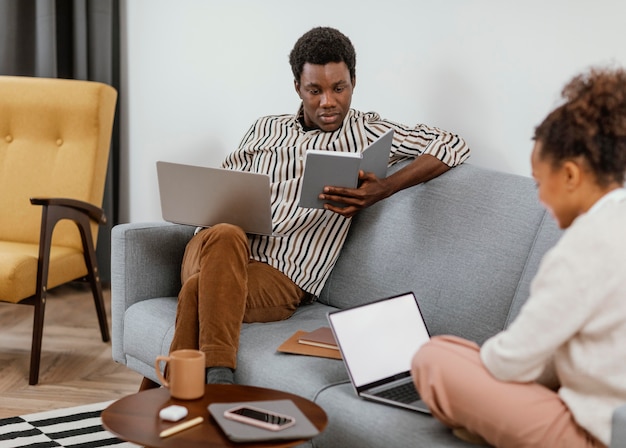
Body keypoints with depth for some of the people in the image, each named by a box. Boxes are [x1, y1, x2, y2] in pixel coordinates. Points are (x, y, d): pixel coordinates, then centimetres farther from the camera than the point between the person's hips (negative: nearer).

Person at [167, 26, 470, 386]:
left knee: (199, 290, -34)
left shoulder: (366, 133, 10)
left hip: (281, 278, -3)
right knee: (224, 237, -35)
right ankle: (218, 378, -40)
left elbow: (454, 146, 1)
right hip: (216, 250, 3)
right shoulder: (265, 130, 22)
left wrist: (382, 190, -13)